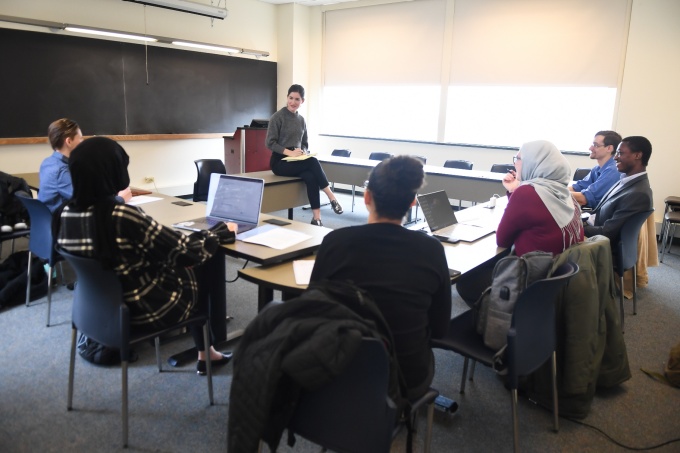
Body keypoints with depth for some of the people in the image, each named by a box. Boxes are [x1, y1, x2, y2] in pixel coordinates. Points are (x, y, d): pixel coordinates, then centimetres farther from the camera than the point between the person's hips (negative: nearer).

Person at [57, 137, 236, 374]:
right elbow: (185, 249, -21)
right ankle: (206, 353, 32)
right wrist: (223, 231, -4)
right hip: (143, 311, -7)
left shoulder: (68, 212, -9)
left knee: (183, 266, 24)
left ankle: (205, 350, 34)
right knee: (202, 268, 16)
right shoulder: (123, 216, -31)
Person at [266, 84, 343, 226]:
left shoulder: (301, 120, 12)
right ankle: (332, 198, -23)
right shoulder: (277, 117, -5)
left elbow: (305, 144, 17)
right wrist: (289, 152, -23)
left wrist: (303, 152, -7)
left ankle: (317, 218, -32)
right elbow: (270, 143, -11)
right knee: (313, 162, -31)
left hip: (297, 162, 5)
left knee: (311, 177, -29)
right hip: (280, 162, -5)